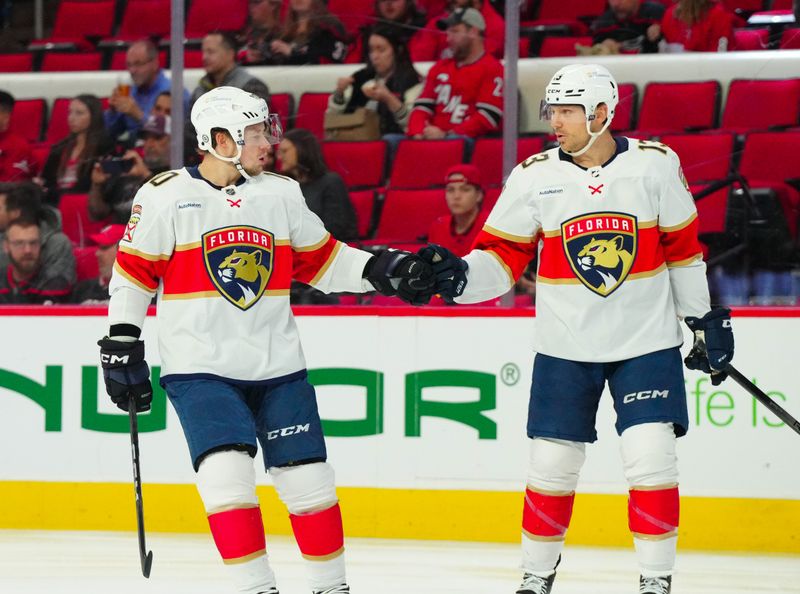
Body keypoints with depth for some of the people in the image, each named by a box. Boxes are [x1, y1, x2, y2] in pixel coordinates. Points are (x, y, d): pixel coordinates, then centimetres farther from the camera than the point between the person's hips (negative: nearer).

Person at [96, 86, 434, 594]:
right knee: (227, 474, -19)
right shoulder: (165, 197, -5)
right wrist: (122, 346, -3)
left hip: (277, 366, 4)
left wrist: (385, 270, 0)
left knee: (309, 480, 5)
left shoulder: (282, 193, 7)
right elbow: (134, 272, 0)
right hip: (200, 369, -4)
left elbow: (322, 260, 13)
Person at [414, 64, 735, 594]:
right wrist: (462, 275, -20)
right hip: (565, 347, 1)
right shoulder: (534, 177, -4)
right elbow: (503, 254, -1)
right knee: (552, 465, 3)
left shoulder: (656, 165, -5)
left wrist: (705, 318, 7)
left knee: (651, 459, -8)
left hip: (647, 342, -1)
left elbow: (683, 248, 4)